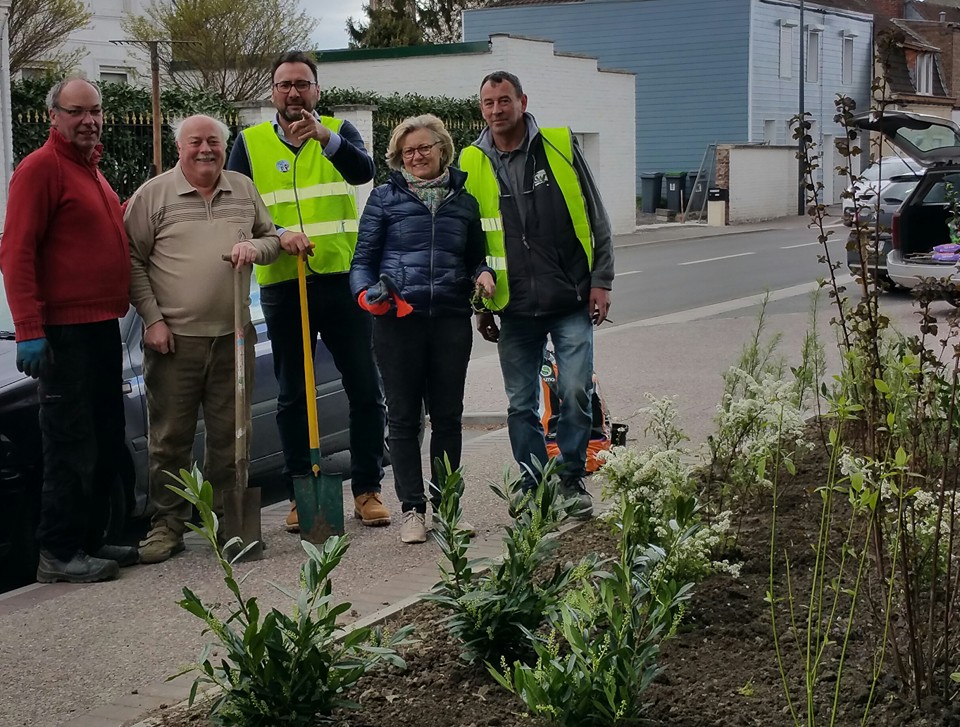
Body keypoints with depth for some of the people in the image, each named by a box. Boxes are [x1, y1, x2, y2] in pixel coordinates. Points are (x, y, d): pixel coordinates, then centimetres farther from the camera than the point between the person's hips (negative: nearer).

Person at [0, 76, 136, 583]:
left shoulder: (92, 170, 19)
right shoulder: (41, 167, -10)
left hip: (102, 327, 9)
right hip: (64, 329, -9)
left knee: (106, 443, 13)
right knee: (72, 445, -7)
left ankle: (90, 540, 23)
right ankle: (59, 554, 1)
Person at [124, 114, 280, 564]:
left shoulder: (244, 190, 12)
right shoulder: (153, 194, 0)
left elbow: (272, 238, 20)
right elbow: (132, 261, -1)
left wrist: (255, 247, -4)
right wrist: (152, 319, -8)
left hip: (233, 335, 4)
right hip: (174, 338, -3)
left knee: (229, 435, 8)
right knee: (170, 438, 0)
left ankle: (227, 518, 19)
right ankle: (167, 525, 8)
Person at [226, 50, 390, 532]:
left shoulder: (338, 132, 5)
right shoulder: (250, 143, 7)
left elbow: (363, 171, -16)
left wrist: (325, 137, -33)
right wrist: (278, 235, -16)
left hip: (342, 279, -1)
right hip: (282, 285, 1)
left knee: (365, 389, 3)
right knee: (292, 396, 7)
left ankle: (367, 489, 13)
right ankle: (301, 495, 16)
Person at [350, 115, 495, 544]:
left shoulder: (463, 200, 14)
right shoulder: (386, 198, 6)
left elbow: (476, 257, 23)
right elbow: (363, 259, 5)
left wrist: (483, 275, 1)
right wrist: (367, 294, -14)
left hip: (452, 319, 2)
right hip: (398, 320, -2)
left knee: (448, 416, 7)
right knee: (404, 417, 2)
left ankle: (445, 505, 17)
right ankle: (412, 509, 9)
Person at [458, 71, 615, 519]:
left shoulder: (560, 146, 0)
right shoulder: (472, 164, 3)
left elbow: (595, 218, 4)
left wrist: (601, 281, -2)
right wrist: (480, 305, 9)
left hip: (572, 301, -1)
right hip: (514, 309, 2)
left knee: (576, 393, -6)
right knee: (521, 404, 6)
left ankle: (572, 480, 12)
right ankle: (534, 486, 19)